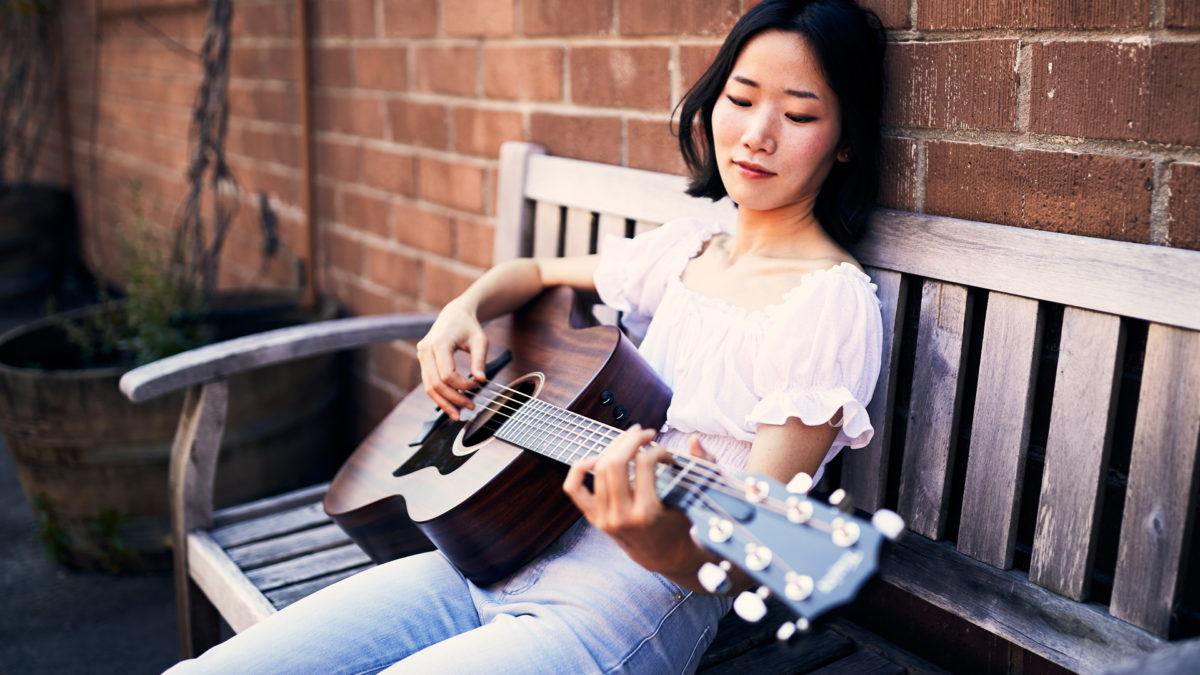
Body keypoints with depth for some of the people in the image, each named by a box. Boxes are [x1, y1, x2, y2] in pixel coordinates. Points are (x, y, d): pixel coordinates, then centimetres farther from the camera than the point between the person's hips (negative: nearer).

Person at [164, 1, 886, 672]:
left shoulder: (833, 301, -10)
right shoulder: (684, 249, 11)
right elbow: (538, 271, 29)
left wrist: (667, 546, -38)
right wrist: (465, 309, 8)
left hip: (629, 610, -6)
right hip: (491, 556, 7)